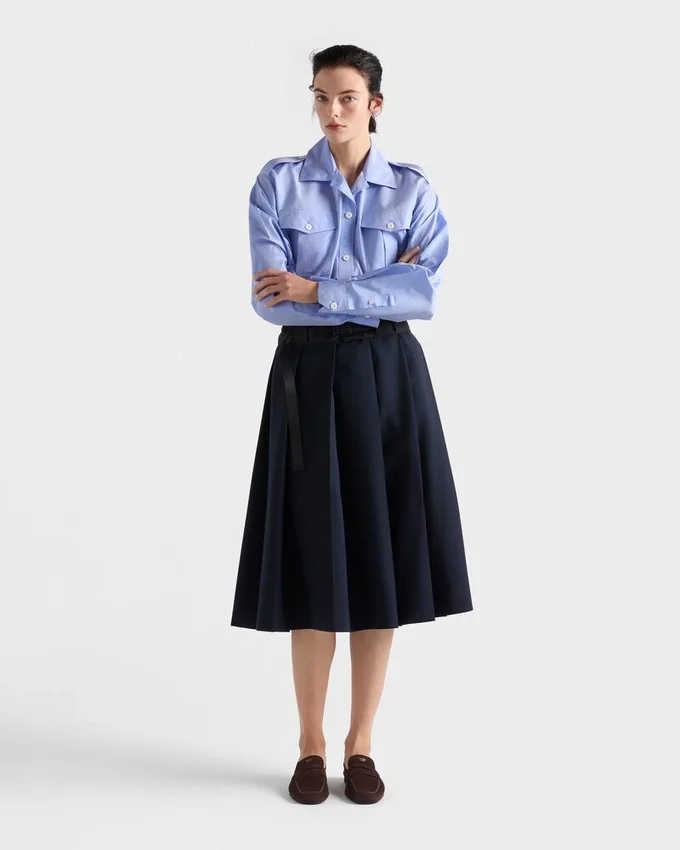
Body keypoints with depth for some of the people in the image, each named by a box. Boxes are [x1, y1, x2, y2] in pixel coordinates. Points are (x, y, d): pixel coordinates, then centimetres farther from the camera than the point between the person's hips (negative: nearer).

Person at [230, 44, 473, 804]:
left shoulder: (413, 190, 4)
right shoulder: (277, 183, 2)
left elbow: (425, 295, -9)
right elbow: (268, 300, -9)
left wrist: (318, 290, -15)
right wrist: (381, 286, -11)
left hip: (389, 379, 1)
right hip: (308, 377, -1)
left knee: (379, 558, 3)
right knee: (313, 562, 1)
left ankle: (360, 746, 18)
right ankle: (311, 746, 18)